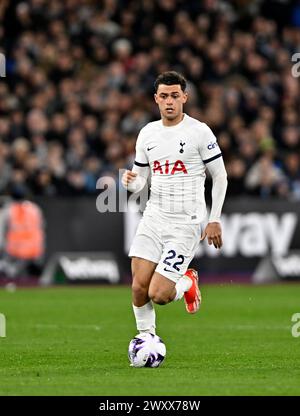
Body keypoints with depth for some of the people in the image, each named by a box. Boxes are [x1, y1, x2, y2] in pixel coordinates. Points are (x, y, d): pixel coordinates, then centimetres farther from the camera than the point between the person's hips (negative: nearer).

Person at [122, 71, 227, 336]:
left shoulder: (200, 132, -5)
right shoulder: (147, 134, 8)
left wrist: (215, 220, -3)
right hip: (153, 218, 4)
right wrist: (131, 182, -9)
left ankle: (188, 283, 21)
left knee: (158, 295, -12)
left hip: (186, 225, -4)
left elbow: (220, 177, 1)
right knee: (139, 287, -9)